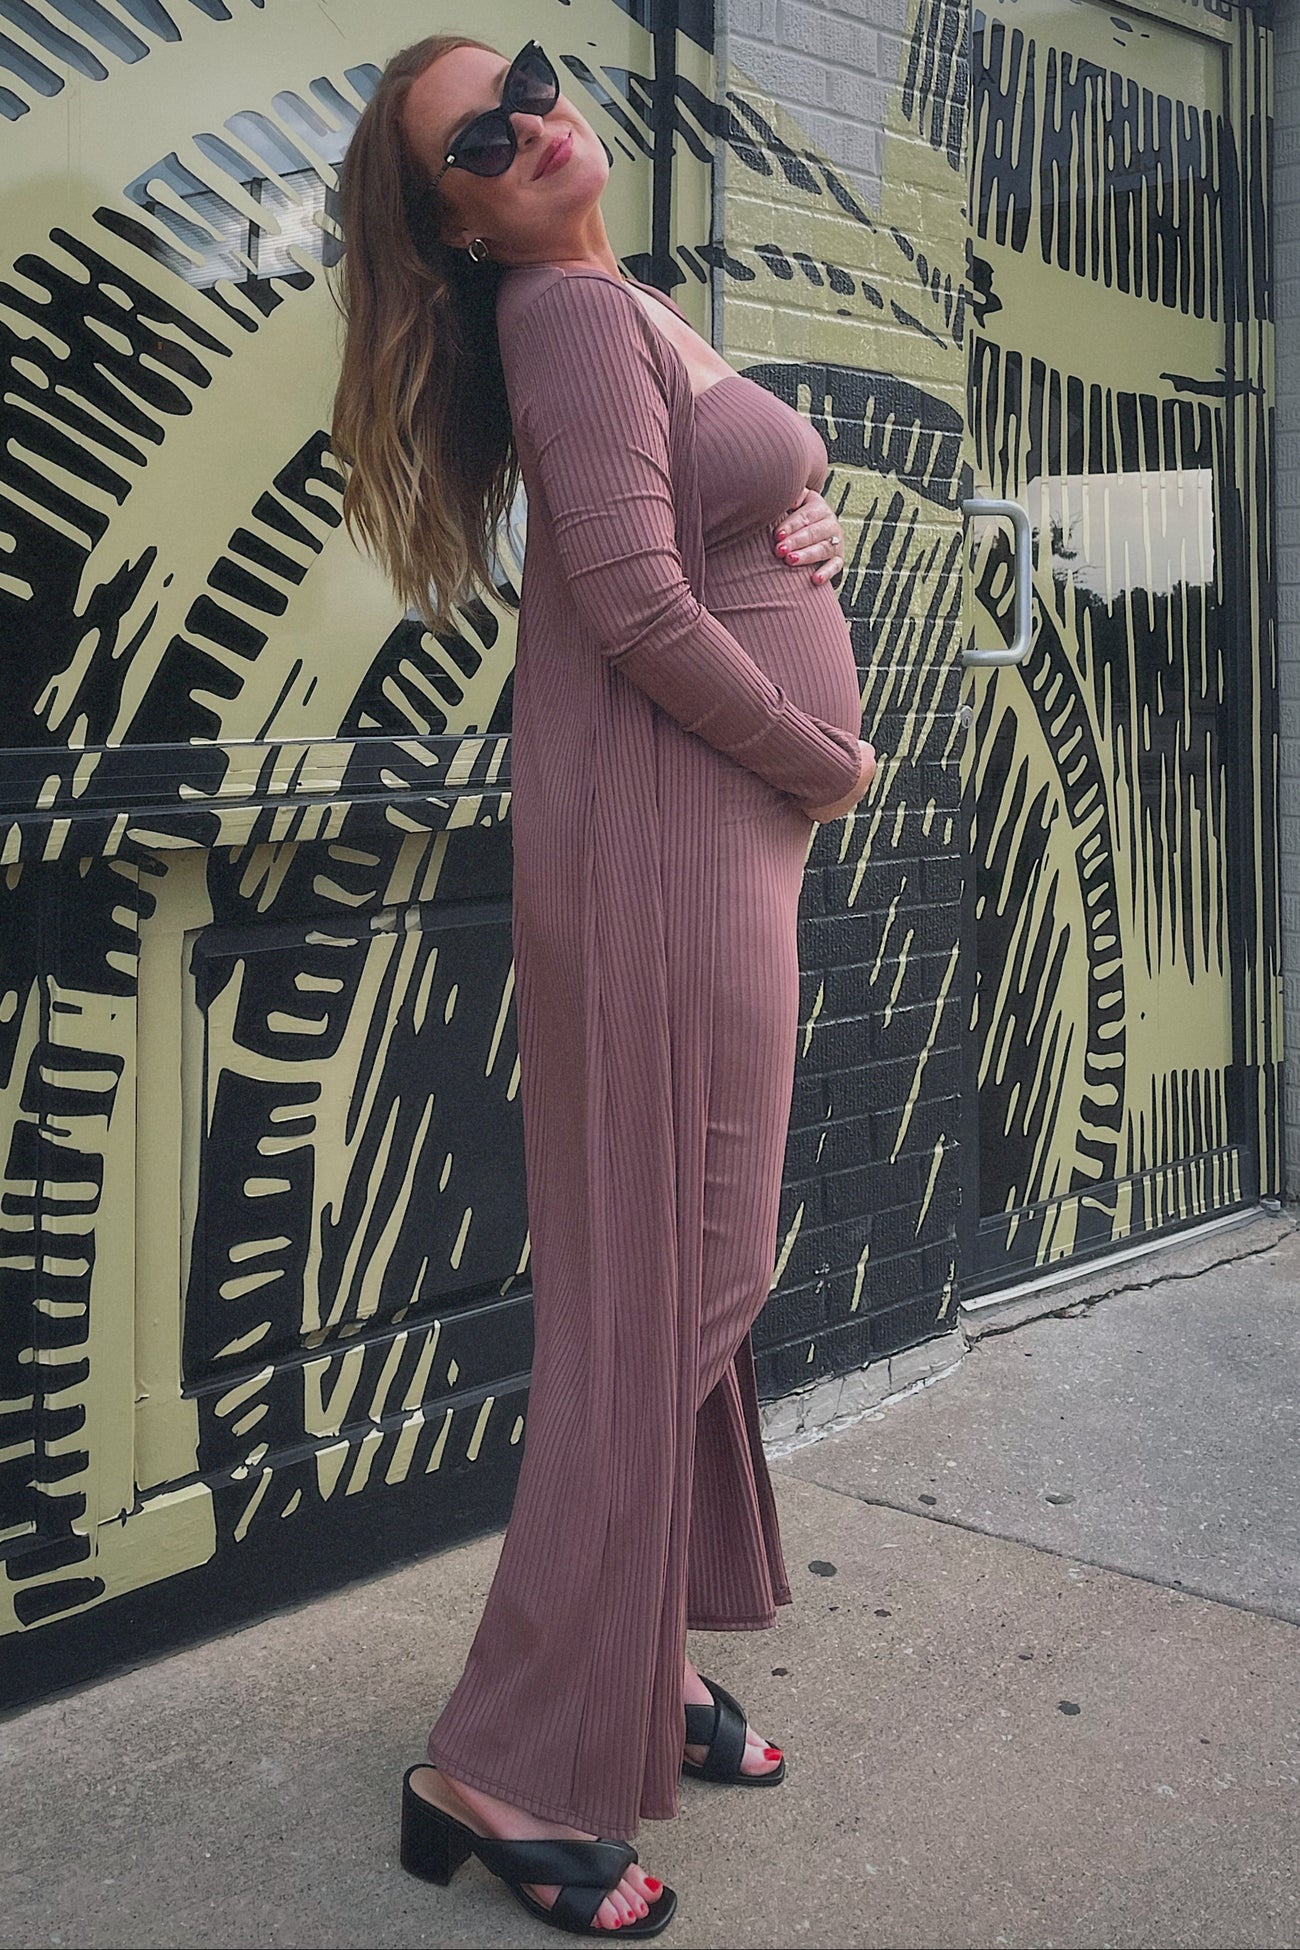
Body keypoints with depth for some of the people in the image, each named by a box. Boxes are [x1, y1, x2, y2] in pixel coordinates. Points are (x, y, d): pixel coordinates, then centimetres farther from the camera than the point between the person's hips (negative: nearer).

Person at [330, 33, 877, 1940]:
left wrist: (810, 521, 4)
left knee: (698, 1274, 14)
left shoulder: (636, 310, 20)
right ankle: (515, 1771, 1)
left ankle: (648, 1664, 27)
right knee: (655, 1284, -7)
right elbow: (634, 601, -20)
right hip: (667, 829, -10)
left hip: (729, 829, 10)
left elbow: (747, 505, 28)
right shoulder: (567, 310, -10)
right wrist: (831, 761, -8)